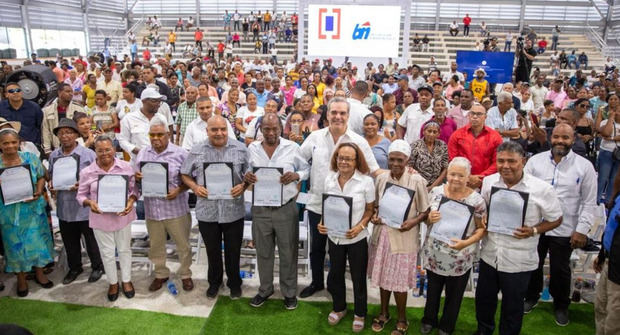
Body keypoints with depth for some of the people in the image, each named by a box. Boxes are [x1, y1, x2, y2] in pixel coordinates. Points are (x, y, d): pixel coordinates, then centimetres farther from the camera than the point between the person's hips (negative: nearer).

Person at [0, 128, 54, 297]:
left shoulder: (30, 158, -4)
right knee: (15, 244, 11)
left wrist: (39, 192, -13)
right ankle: (21, 278, 29)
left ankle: (39, 272, 32)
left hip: (33, 208, 1)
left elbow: (41, 177, 4)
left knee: (37, 240, 11)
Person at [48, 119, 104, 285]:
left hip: (84, 206, -5)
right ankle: (74, 268, 39)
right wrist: (51, 185, -4)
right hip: (64, 207, 5)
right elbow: (51, 176, 17)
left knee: (91, 239, 10)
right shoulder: (54, 155, 5)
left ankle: (97, 267, 30)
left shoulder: (88, 154, -10)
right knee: (69, 241, 19)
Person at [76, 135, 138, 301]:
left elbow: (134, 189, -2)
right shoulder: (87, 172, -8)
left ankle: (126, 280, 35)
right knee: (107, 253, 13)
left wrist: (131, 201, -20)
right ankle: (113, 283, 34)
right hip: (101, 218, 0)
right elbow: (81, 195, 0)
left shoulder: (126, 167, -8)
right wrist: (89, 203, -20)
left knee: (124, 249, 16)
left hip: (123, 216, 0)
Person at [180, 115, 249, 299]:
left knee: (233, 250, 13)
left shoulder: (240, 149, -3)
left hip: (233, 210, -1)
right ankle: (214, 282, 40)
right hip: (207, 210, 1)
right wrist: (195, 187, -11)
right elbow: (185, 174, 7)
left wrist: (243, 186, -17)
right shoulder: (196, 151, 0)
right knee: (212, 250, 18)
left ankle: (234, 283, 36)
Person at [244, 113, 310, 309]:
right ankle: (265, 289, 36)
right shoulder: (252, 148, 3)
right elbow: (246, 170, 12)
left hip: (286, 209, -2)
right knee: (263, 252, 16)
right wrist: (246, 177, -11)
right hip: (260, 209, 2)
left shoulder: (292, 147, -3)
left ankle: (289, 292, 29)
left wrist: (296, 175, -16)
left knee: (288, 253, 9)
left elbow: (307, 169, 5)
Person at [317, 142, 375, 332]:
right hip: (334, 236, 4)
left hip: (357, 238, -3)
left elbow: (370, 209, -5)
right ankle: (339, 308, 44)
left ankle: (360, 314, 36)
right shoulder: (330, 179, -3)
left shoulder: (366, 181, -14)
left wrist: (360, 226, -21)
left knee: (358, 277, 13)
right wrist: (322, 223, -10)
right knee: (335, 275, 19)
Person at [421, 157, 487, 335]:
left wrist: (466, 242, -25)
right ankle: (429, 320, 47)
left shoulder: (476, 200, -16)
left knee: (454, 295, 19)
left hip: (460, 259, -2)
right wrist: (429, 219, -21)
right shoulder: (436, 192, -7)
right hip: (434, 255, 2)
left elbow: (482, 228, -9)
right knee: (432, 290, 23)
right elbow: (426, 219, 3)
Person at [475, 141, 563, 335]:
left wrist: (533, 230, -20)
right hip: (489, 255, 4)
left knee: (513, 306, 16)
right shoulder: (489, 182, -4)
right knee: (483, 298, 22)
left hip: (519, 261, -4)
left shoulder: (542, 189, -16)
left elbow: (556, 219, -4)